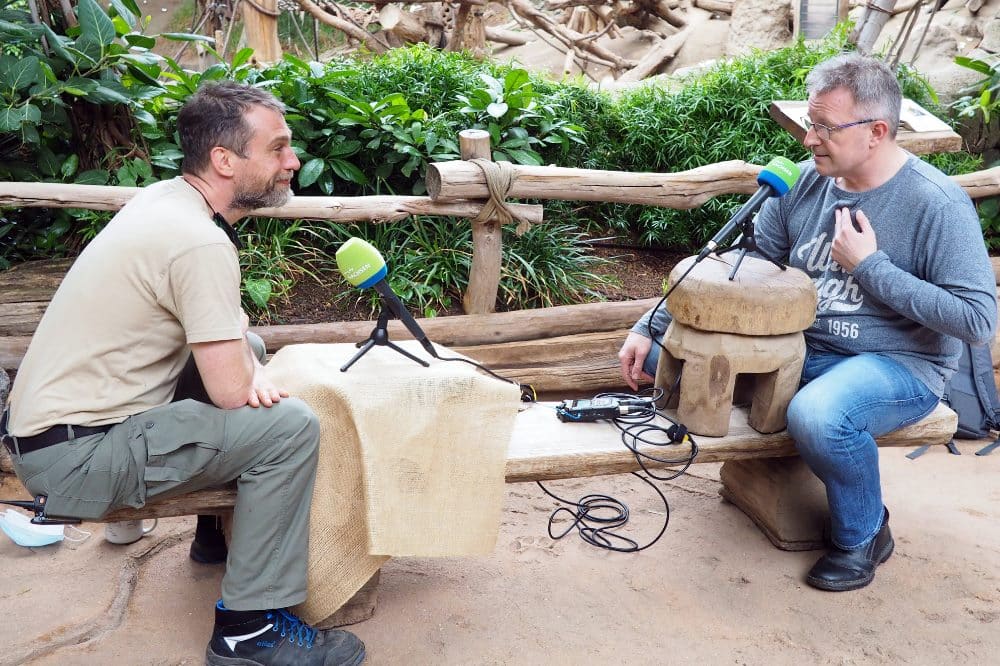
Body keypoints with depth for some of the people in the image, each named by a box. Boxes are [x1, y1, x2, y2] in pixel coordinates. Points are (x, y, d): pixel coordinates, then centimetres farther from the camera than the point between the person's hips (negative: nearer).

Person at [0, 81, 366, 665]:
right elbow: (231, 392, -23)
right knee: (290, 427, -18)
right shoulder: (200, 242, -24)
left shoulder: (165, 198, 5)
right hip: (74, 457, -10)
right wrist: (249, 379, 0)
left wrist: (246, 367, -5)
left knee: (247, 348, 18)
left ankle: (227, 527, 29)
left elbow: (228, 322, 14)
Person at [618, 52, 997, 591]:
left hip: (900, 364, -5)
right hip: (800, 345, 6)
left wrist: (869, 264, -20)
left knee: (817, 416, -39)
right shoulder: (804, 182, -1)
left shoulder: (937, 204, -16)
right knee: (662, 345, -6)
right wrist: (649, 329, -9)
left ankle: (865, 535, -4)